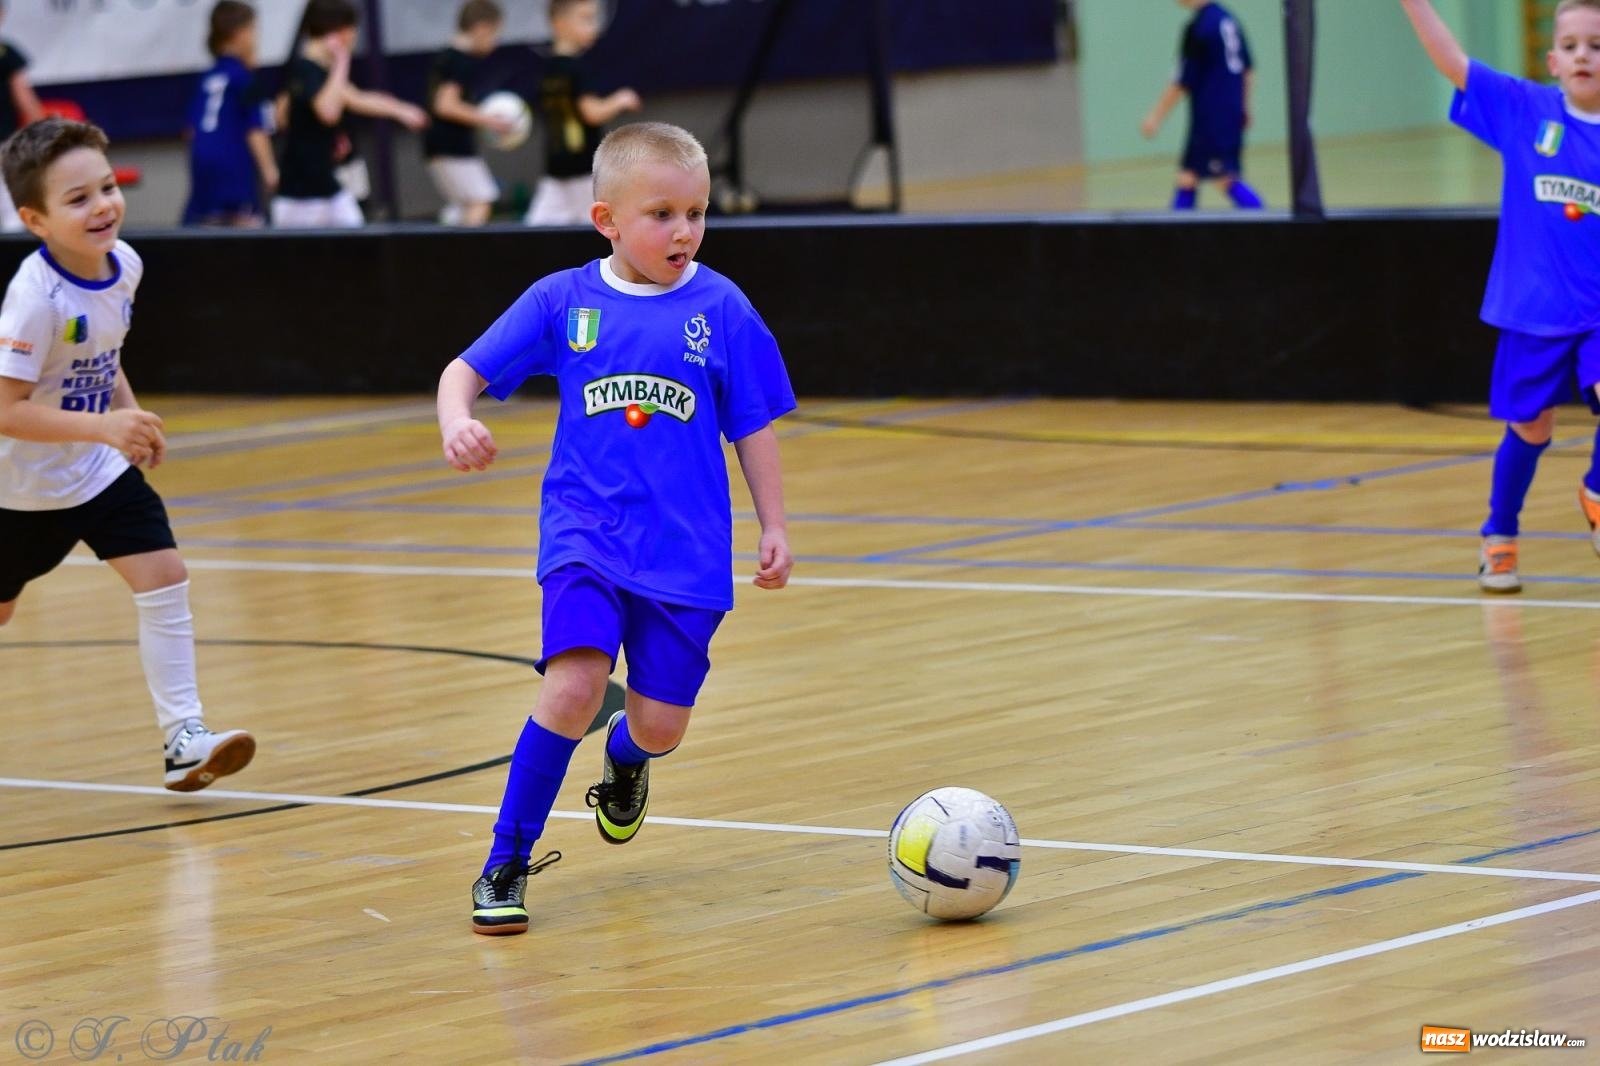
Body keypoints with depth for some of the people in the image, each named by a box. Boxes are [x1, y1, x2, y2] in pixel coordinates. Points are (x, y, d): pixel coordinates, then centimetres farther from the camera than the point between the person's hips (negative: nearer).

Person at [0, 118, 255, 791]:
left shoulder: (124, 264, -8)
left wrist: (132, 416, 3)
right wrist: (105, 427, -37)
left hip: (101, 470, 5)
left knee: (165, 577, -9)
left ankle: (183, 737, -8)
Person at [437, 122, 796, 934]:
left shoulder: (721, 309, -1)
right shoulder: (563, 301, 0)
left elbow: (753, 428, 7)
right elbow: (465, 371, 4)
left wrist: (773, 528, 6)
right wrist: (456, 424, -16)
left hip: (686, 552, 1)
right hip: (585, 535, -1)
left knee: (661, 726, 3)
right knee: (574, 686, -22)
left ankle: (624, 759, 44)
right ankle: (506, 863, -8)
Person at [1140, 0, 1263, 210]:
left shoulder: (1197, 28, -15)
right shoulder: (1226, 18, 10)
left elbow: (1183, 82, -14)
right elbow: (1248, 69, 17)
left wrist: (1156, 117, -6)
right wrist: (1244, 108, 25)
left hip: (1211, 118, -9)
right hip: (1232, 112, 9)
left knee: (1226, 179, -7)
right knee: (1188, 177, 11)